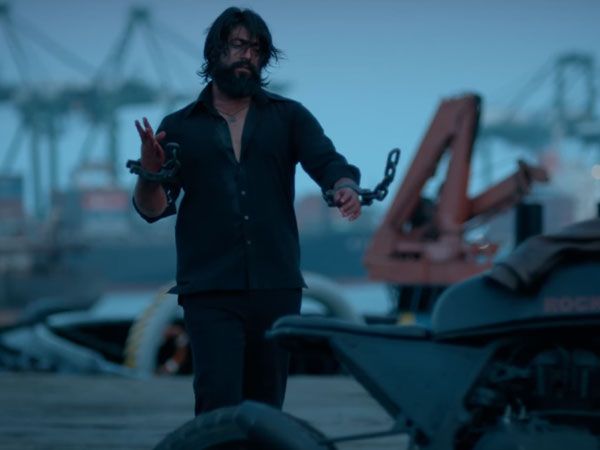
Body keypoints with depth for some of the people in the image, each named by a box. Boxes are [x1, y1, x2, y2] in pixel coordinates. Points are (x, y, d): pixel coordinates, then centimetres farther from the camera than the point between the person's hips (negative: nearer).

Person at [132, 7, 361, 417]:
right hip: (210, 293, -2)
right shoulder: (179, 128, 11)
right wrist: (149, 173, -18)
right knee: (219, 402, -15)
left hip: (277, 288, 2)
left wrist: (345, 188, -25)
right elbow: (153, 209, 5)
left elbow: (327, 162, -2)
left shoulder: (289, 117, 13)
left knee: (266, 408, 5)